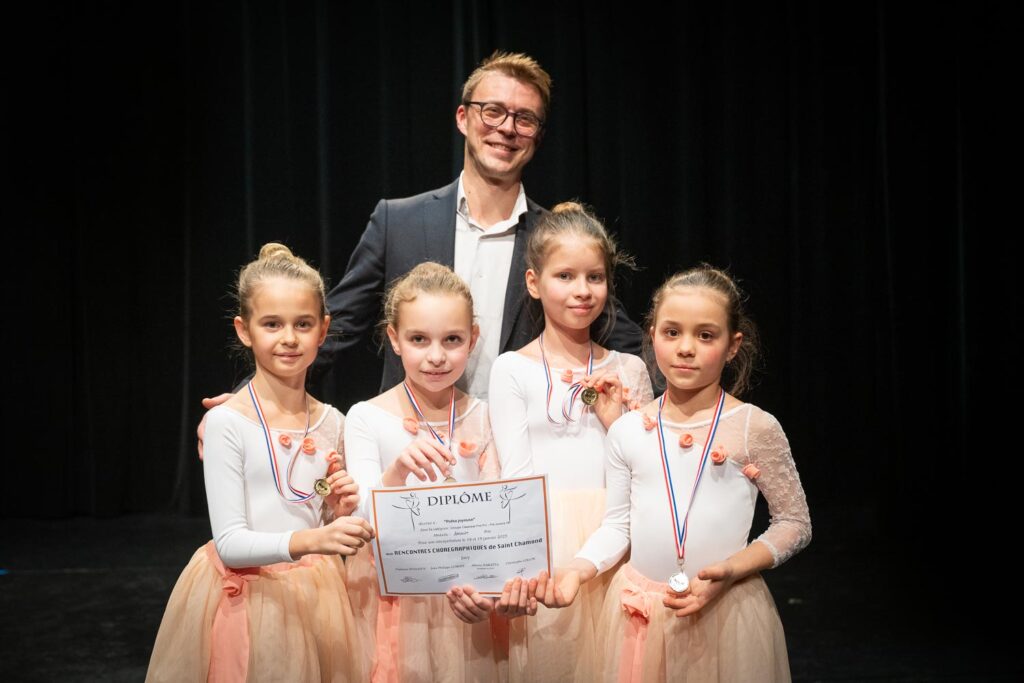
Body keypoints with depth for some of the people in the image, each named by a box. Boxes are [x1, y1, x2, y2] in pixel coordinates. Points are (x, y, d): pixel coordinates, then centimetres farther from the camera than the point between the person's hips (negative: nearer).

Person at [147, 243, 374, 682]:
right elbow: (229, 543, -18)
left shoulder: (331, 423, 2)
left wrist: (341, 514, -6)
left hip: (316, 597, 4)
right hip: (245, 600, -4)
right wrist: (309, 540, -32)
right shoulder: (227, 423, -12)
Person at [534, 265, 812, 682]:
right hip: (640, 613, 3)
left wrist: (730, 571, -15)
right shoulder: (628, 431, 0)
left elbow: (795, 524, -2)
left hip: (726, 611, -2)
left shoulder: (755, 428, -8)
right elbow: (618, 526, 6)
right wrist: (576, 570, -11)